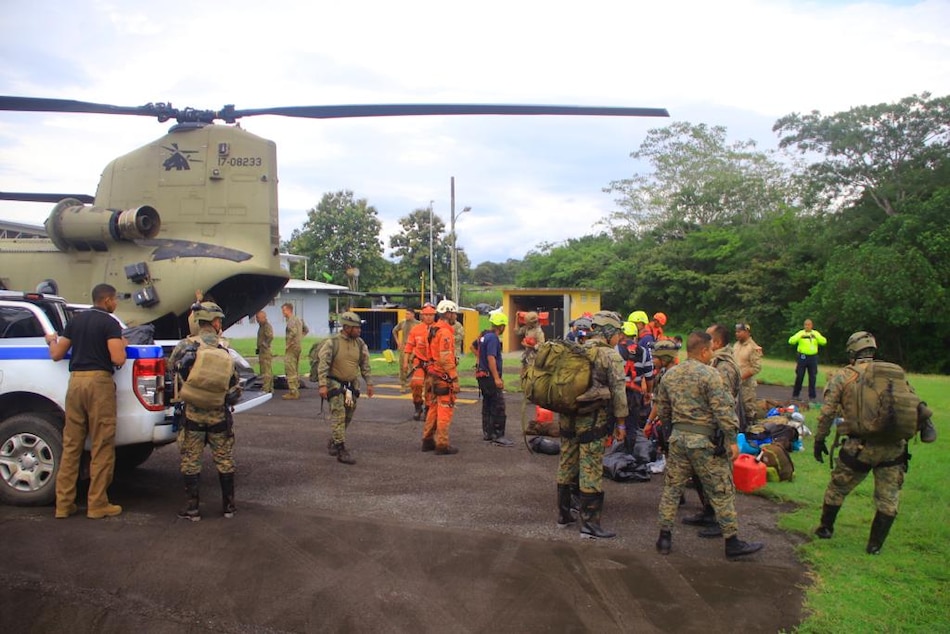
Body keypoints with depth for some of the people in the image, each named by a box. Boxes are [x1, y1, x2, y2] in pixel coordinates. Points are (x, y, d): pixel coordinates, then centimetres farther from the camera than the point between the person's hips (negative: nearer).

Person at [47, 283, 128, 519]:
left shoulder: (75, 321, 12)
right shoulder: (109, 323, -5)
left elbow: (57, 355, 16)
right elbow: (118, 359, -14)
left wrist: (52, 340, 36)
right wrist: (123, 345, 7)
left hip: (75, 381, 6)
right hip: (99, 382, -6)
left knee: (71, 445, 10)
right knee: (101, 446, 0)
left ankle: (63, 503, 14)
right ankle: (97, 504, 4)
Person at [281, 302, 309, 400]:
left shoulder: (291, 320, -15)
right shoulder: (299, 319, 15)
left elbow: (293, 332, -30)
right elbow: (306, 330, 26)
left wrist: (287, 344, -20)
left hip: (292, 348, -10)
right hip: (298, 347, 10)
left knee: (290, 371, -7)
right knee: (295, 370, 16)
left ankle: (293, 392, -7)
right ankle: (296, 390, 21)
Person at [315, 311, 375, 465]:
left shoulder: (360, 343, 2)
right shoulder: (332, 343, -13)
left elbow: (365, 365, 10)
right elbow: (323, 364, -14)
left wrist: (369, 383, 9)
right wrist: (322, 385, -20)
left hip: (352, 385, 6)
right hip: (335, 384, -6)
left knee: (347, 417, 12)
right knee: (338, 416, -11)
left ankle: (333, 442, 33)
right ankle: (341, 450, -9)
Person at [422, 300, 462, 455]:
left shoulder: (434, 330, 14)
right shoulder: (445, 332, -17)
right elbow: (446, 359, -22)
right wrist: (455, 379, -19)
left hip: (432, 375, 10)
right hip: (443, 377, -10)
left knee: (433, 408, 17)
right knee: (445, 410, -3)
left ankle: (428, 441, 25)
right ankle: (442, 445, 1)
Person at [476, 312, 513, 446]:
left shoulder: (484, 335, 13)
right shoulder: (493, 338, -17)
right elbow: (491, 358, -24)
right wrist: (497, 378, -26)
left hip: (483, 376, 10)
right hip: (490, 376, -10)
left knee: (487, 405, 16)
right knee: (498, 407, -7)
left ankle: (487, 433, 21)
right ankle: (498, 436, -7)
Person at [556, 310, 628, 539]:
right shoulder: (611, 355, -8)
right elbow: (618, 391, -10)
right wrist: (620, 423, -3)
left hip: (567, 417, 7)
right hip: (592, 420, -7)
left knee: (566, 466, 15)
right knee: (591, 471, -1)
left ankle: (563, 515, 27)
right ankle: (589, 525, 4)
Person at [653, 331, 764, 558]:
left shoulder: (669, 375, 7)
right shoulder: (709, 375, -13)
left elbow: (662, 411, 13)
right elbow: (723, 410, -16)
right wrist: (732, 440, -11)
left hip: (678, 437, 6)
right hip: (705, 441, -6)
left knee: (672, 487, 13)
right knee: (722, 492, 5)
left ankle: (664, 537, 16)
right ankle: (732, 542, 13)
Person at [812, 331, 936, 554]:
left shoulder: (842, 377, 2)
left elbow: (827, 413, -1)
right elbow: (918, 407, 6)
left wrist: (819, 440, 7)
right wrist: (924, 424, 16)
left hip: (860, 446, -2)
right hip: (894, 447, 2)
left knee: (837, 489, 18)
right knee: (888, 499, 15)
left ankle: (826, 528, 32)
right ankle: (875, 544, 18)